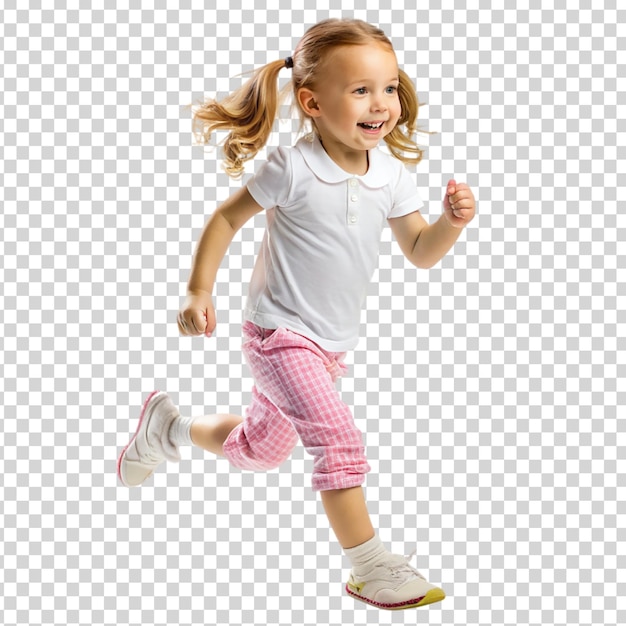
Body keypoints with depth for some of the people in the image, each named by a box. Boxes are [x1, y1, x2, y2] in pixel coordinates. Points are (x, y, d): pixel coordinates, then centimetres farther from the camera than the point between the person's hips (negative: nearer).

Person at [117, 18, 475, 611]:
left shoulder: (391, 175, -4)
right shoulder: (292, 169, -20)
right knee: (340, 441, -20)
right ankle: (370, 566, -7)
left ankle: (168, 426, 47)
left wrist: (452, 221, -17)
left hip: (331, 344, 7)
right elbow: (227, 217, -8)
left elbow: (420, 252, 2)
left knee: (260, 450, 23)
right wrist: (199, 290, -9)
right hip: (279, 334, -7)